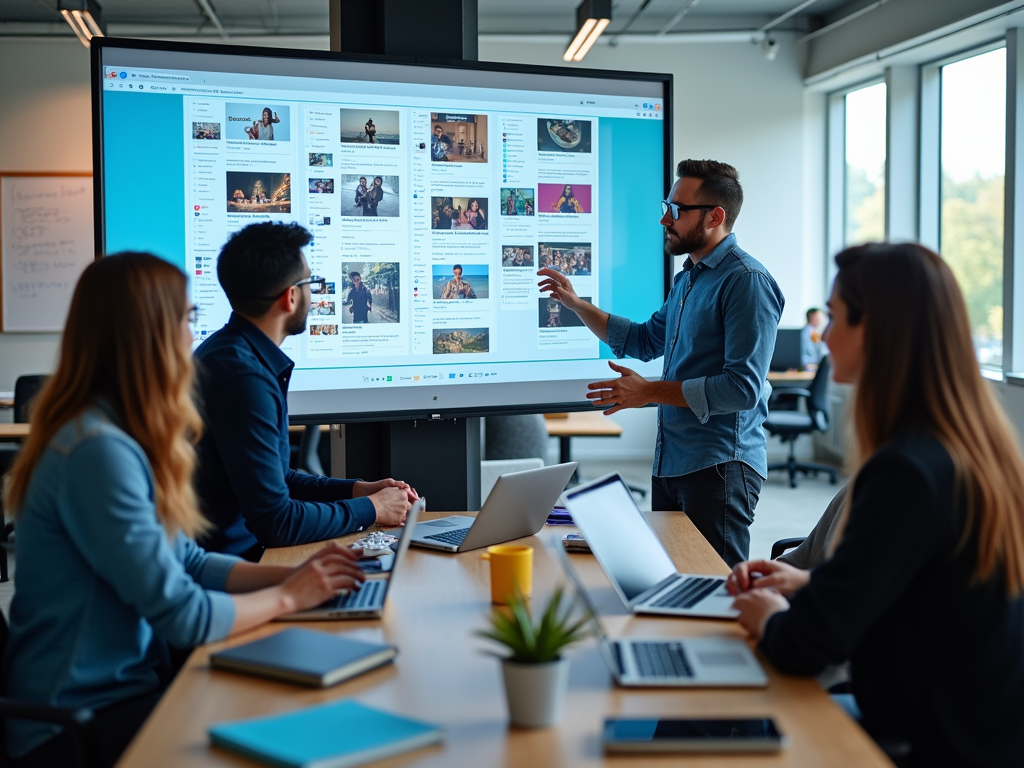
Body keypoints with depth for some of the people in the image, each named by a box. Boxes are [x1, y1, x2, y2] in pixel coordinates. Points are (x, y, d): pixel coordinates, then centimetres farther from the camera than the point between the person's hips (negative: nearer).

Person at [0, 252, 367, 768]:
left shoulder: (111, 432, 6)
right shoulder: (99, 452, -24)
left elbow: (186, 561, 12)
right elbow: (184, 617, -22)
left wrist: (291, 574, 1)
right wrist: (287, 596, -7)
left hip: (120, 682, 9)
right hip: (81, 726, -9)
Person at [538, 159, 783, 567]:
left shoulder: (747, 281, -15)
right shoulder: (688, 277, 16)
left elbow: (743, 388, -22)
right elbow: (645, 340, 28)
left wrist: (650, 391, -17)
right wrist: (577, 304, 19)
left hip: (718, 466, -10)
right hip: (670, 463, 10)